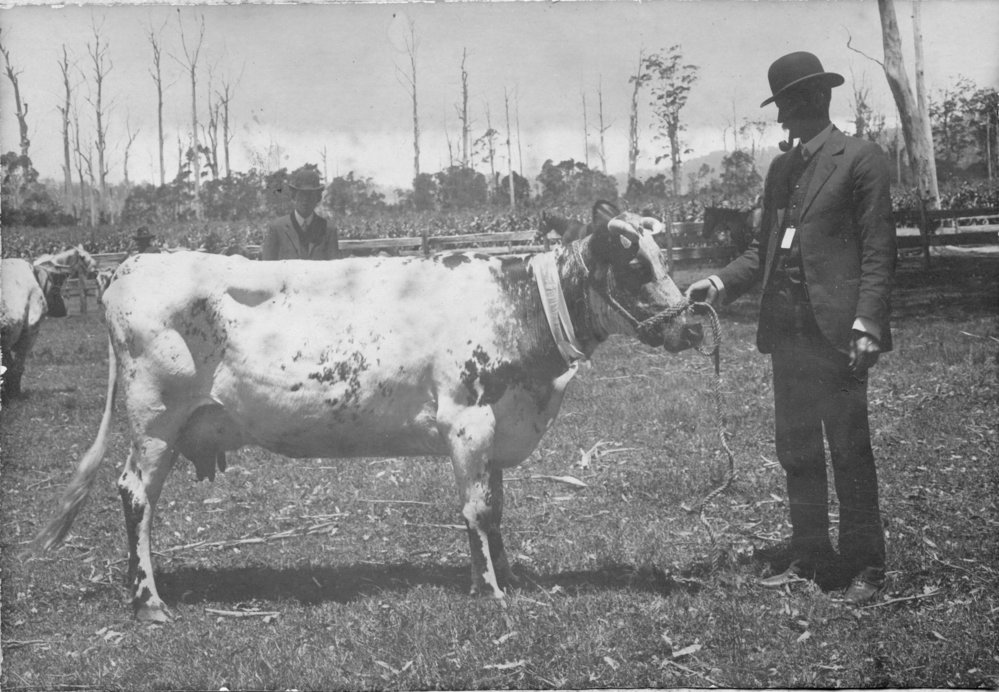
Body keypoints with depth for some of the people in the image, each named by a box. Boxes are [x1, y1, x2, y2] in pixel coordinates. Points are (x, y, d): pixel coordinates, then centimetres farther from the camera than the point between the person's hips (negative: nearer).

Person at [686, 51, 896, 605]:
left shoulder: (860, 159, -4)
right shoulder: (782, 168, 17)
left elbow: (878, 249, -8)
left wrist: (867, 324, -16)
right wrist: (720, 283, 2)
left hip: (835, 329, -7)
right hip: (786, 330, 7)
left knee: (849, 451, 0)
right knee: (797, 454, 11)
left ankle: (865, 565, 9)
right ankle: (810, 559, 21)